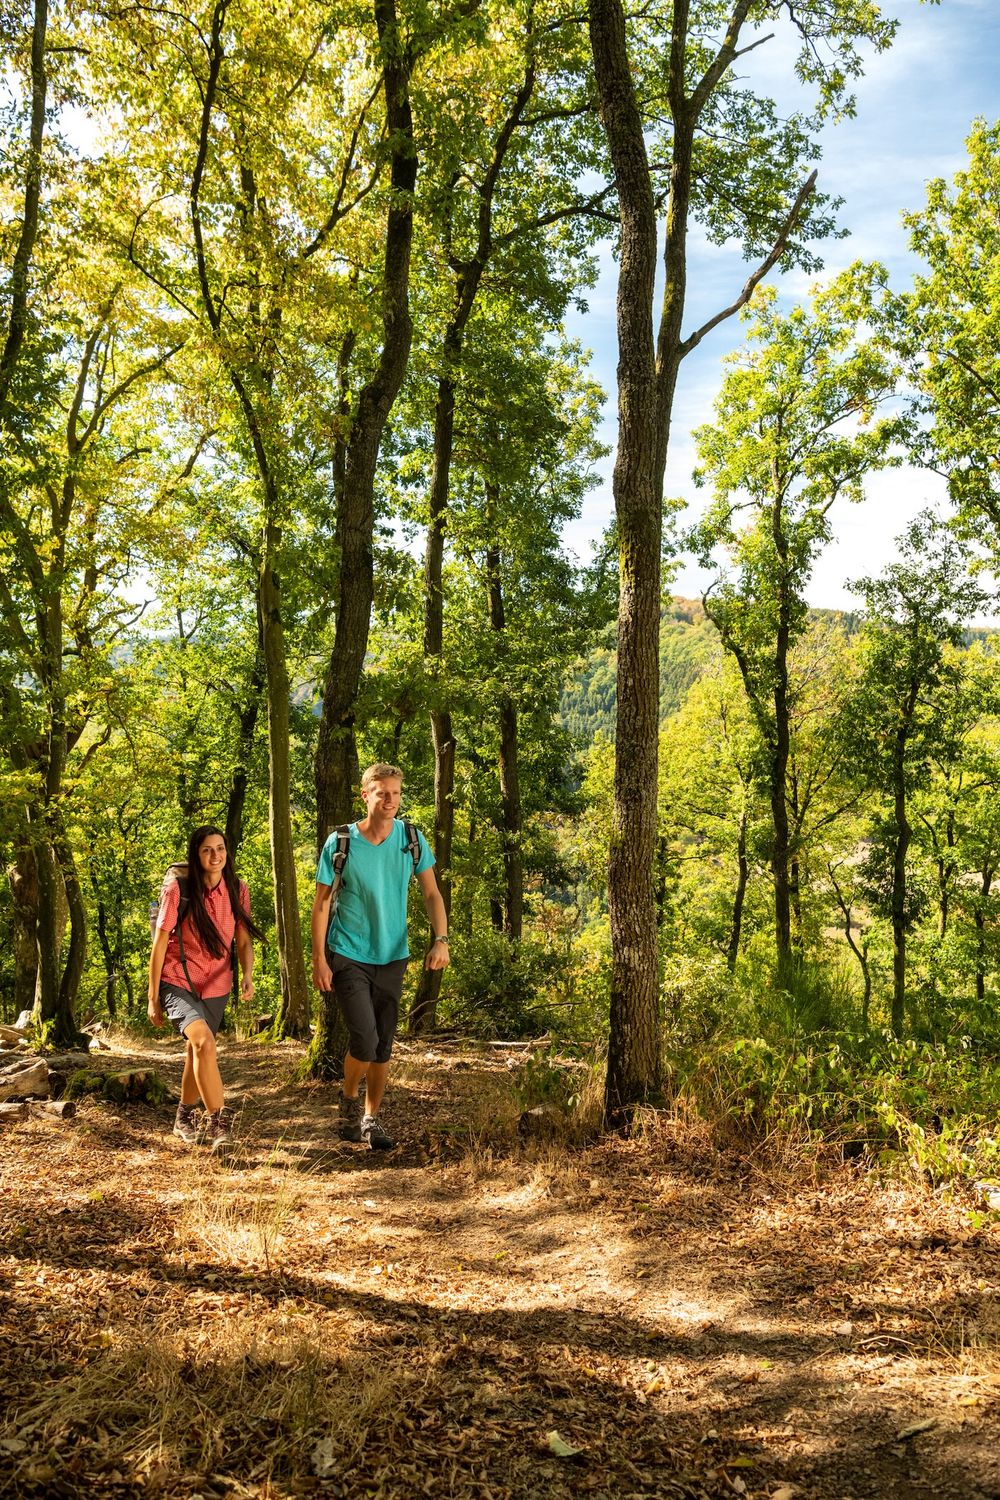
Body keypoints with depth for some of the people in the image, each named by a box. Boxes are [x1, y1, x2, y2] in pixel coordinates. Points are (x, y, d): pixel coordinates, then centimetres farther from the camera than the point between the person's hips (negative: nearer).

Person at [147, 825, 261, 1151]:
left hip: (215, 987, 4)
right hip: (177, 983, -4)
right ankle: (218, 1121, -18)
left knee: (198, 1054, 17)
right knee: (203, 1041, -26)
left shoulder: (237, 889, -5)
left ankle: (184, 1118, 40)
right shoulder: (178, 889, -17)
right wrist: (153, 998, -7)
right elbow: (159, 944, -10)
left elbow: (244, 940, 0)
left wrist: (247, 975, -20)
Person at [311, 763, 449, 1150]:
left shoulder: (411, 839, -2)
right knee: (364, 1038, -14)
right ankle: (349, 1101, 15)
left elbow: (431, 893, 0)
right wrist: (319, 959, -8)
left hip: (392, 957, 3)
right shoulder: (340, 842, -9)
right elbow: (321, 903, -3)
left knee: (384, 1045, 9)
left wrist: (440, 939, -16)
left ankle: (371, 1119, 28)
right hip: (348, 956, -3)